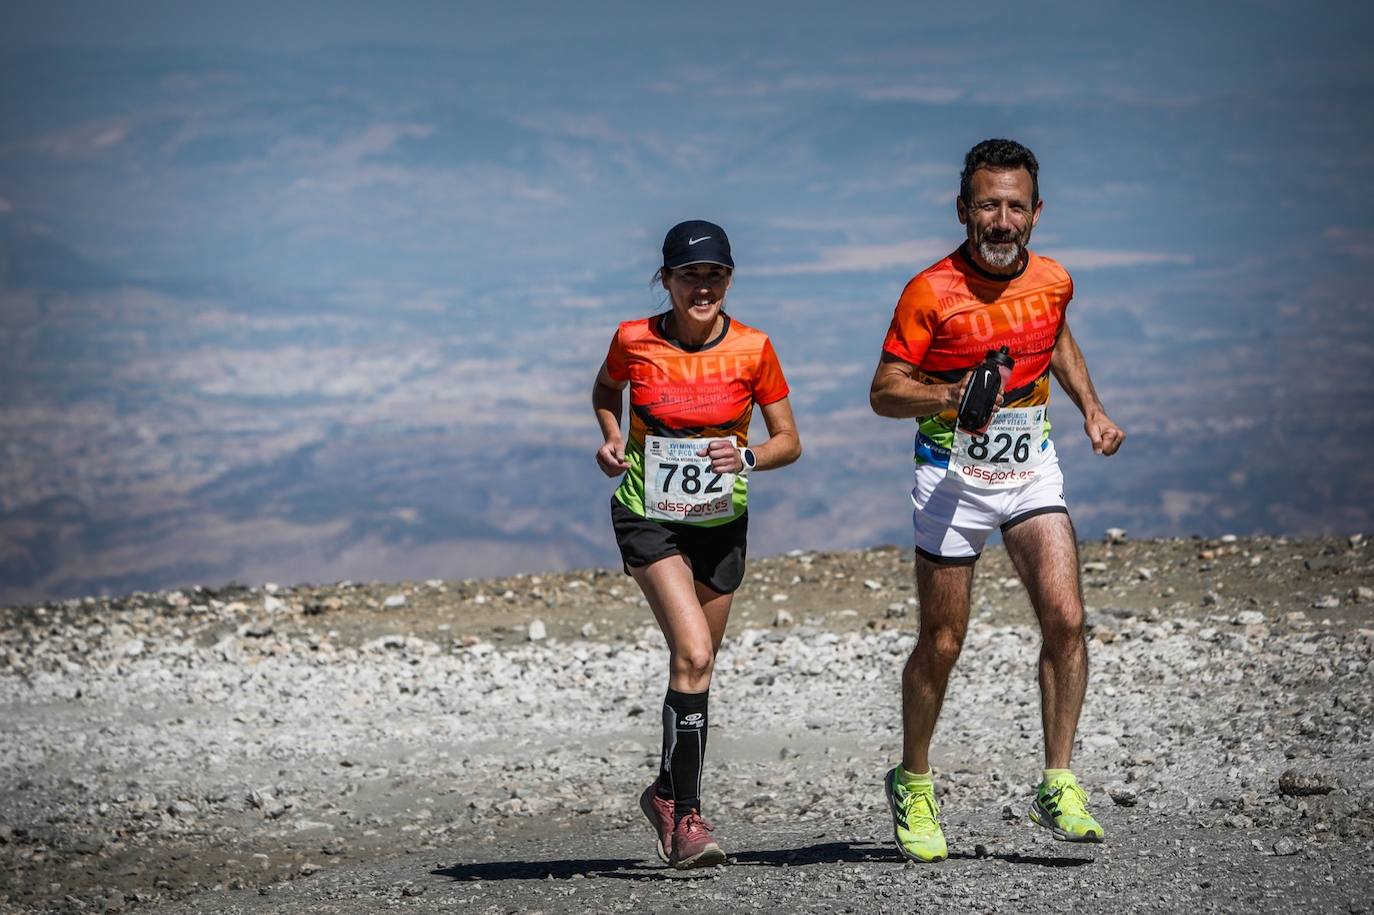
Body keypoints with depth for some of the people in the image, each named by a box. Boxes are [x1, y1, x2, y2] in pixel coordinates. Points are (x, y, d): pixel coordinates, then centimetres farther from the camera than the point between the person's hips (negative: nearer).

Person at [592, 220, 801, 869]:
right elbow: (605, 389, 13)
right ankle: (686, 818, -20)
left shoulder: (752, 350, -8)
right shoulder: (634, 341, -10)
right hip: (647, 516, -3)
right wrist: (612, 438, -6)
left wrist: (748, 458, -21)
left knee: (694, 665, 13)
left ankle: (667, 791, 37)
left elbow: (789, 440, -1)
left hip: (721, 522, 3)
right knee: (693, 655, -21)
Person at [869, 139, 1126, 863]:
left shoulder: (1052, 282, 0)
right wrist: (950, 397, -30)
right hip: (952, 478, -3)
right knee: (941, 645, 2)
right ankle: (912, 784, 24)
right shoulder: (931, 294, -15)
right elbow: (884, 392, -13)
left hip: (1031, 471, 3)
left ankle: (1057, 787, -5)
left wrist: (1090, 407, 13)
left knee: (1065, 619, -13)